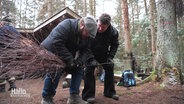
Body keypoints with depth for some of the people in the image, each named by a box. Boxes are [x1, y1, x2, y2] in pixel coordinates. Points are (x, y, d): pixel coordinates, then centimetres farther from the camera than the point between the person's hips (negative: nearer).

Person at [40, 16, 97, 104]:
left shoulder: (86, 36, -6)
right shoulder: (66, 25, -30)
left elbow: (85, 50, -4)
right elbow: (56, 43, -39)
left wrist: (79, 60, -25)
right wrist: (69, 59, -38)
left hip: (68, 56, 7)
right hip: (51, 53, -7)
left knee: (79, 70, -3)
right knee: (54, 72, -25)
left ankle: (74, 97, 4)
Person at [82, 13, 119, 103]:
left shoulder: (113, 32, -22)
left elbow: (115, 45, -4)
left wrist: (110, 57, -15)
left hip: (104, 54, 3)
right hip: (91, 53, -3)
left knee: (109, 67, 2)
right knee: (89, 69, -16)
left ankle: (109, 92, 16)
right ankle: (88, 94, -8)